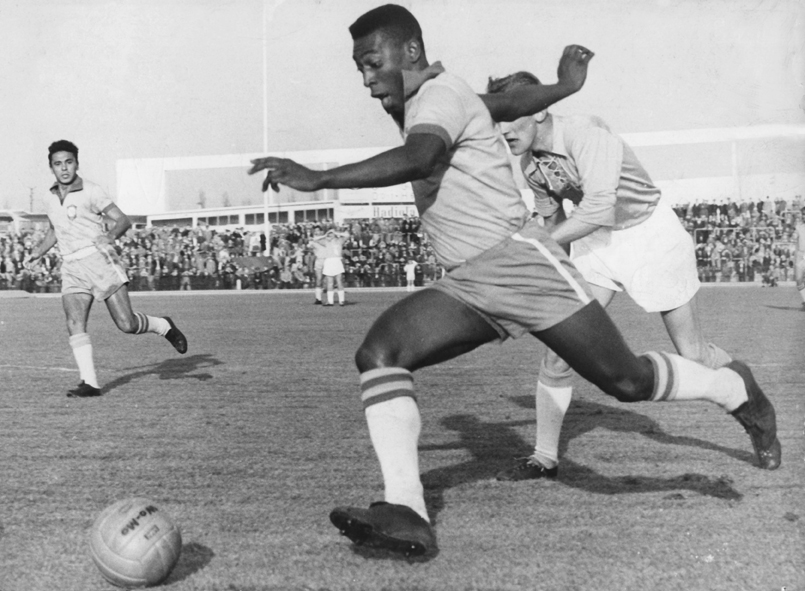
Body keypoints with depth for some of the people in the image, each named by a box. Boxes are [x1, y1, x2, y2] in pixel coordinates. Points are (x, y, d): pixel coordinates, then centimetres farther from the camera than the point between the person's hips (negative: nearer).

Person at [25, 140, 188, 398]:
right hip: (71, 268, 5)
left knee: (126, 324, -8)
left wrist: (110, 236, -31)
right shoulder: (50, 200, 15)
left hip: (99, 259, -5)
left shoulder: (91, 191, -5)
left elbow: (123, 220, -11)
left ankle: (164, 326, 21)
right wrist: (38, 252, 19)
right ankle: (90, 383, -9)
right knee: (75, 325, -12)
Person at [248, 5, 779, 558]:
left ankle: (736, 390, 29)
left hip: (520, 261, -9)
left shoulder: (440, 94, -10)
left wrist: (318, 178, -37)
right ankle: (406, 513, -18)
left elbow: (416, 159, -32)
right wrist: (566, 86, 48)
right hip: (465, 285, 9)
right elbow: (510, 101, 32)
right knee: (378, 354, -13)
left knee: (627, 381, -1)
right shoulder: (425, 101, 18)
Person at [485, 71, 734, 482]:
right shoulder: (529, 164, -6)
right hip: (595, 241, 5)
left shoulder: (585, 132, -28)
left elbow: (599, 206, -39)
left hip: (650, 231, -5)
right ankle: (544, 458, 3)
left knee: (693, 355, 3)